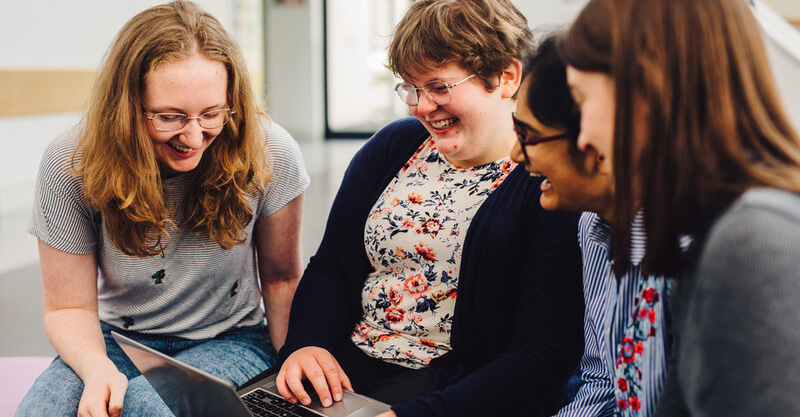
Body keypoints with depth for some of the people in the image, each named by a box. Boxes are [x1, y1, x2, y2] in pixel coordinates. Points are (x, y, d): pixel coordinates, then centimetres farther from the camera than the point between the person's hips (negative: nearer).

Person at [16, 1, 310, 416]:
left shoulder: (270, 155, -16)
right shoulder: (69, 166, -15)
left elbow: (281, 278, 0)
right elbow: (69, 307, -7)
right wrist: (97, 367, -27)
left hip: (228, 341, -1)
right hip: (117, 339, 1)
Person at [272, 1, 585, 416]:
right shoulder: (393, 146, 7)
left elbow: (543, 356, -18)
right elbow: (329, 267, 9)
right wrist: (305, 343, -12)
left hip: (458, 383, -4)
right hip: (350, 361, 5)